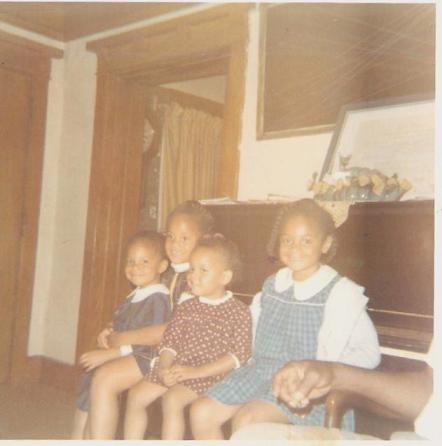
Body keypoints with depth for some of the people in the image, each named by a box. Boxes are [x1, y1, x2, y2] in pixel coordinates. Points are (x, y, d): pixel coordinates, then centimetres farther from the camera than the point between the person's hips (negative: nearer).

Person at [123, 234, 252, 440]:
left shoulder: (239, 311, -5)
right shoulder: (185, 307, 12)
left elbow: (239, 353, -13)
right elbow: (170, 340, 8)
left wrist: (196, 371, -21)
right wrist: (164, 367, -15)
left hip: (209, 374, -6)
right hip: (175, 368, 6)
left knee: (172, 399, -28)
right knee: (136, 395, -7)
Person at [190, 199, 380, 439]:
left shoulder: (339, 293, -8)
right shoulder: (272, 284, 10)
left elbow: (369, 351, -12)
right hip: (261, 371, 6)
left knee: (246, 419, -29)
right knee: (202, 412, -11)